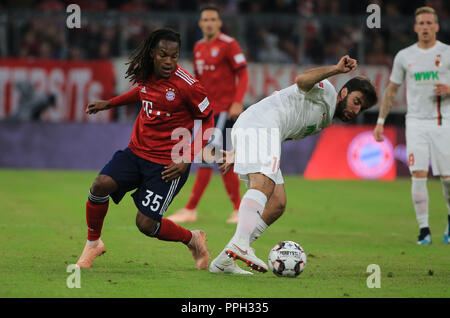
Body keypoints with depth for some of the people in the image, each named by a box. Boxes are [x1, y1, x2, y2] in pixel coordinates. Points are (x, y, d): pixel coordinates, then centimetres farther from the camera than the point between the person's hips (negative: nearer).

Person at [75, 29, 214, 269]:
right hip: (137, 151, 5)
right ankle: (93, 243, 6)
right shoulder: (145, 73, -1)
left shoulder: (187, 85, -18)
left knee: (146, 224, -11)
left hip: (167, 164, -5)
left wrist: (187, 159, -14)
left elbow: (207, 121, -7)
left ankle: (193, 240, 19)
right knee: (101, 185, -18)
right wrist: (109, 103, 27)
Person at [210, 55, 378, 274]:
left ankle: (225, 261, -5)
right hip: (258, 124, -9)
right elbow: (301, 81, -17)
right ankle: (239, 244, -50)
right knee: (264, 184, -29)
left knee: (277, 205, 2)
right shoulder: (326, 92, 5)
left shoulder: (324, 121, 31)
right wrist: (335, 69, -24)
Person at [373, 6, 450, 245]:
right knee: (418, 175, -12)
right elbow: (392, 90, 16)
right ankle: (424, 229, -8)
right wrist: (380, 121, 11)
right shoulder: (404, 56, 8)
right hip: (416, 122, 1)